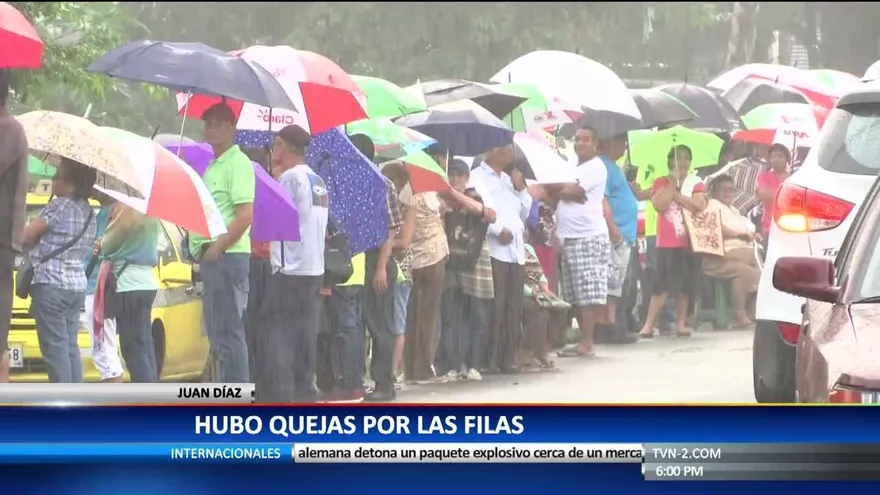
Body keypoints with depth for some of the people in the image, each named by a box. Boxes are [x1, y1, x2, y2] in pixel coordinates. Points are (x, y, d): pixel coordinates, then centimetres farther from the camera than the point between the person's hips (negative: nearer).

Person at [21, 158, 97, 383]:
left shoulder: (59, 206, -10)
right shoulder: (87, 211, 13)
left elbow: (26, 235, -11)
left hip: (51, 285, -8)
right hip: (77, 285, 8)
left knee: (54, 347, -7)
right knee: (70, 346, 9)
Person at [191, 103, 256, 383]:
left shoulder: (238, 163, -10)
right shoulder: (213, 166, 20)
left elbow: (246, 215, -19)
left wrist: (218, 247, -17)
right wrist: (200, 248, 15)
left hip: (228, 256, -10)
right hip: (211, 258, 10)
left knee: (228, 333, -9)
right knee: (217, 333, 13)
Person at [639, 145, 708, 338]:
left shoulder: (695, 183, 5)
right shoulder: (661, 182, 4)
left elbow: (698, 206, -12)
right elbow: (660, 205, -12)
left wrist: (676, 194, -11)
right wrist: (672, 184, -10)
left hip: (688, 240, 1)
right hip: (667, 241, -1)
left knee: (685, 284, 4)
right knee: (662, 284, -6)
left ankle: (681, 323, 12)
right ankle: (649, 324, -5)